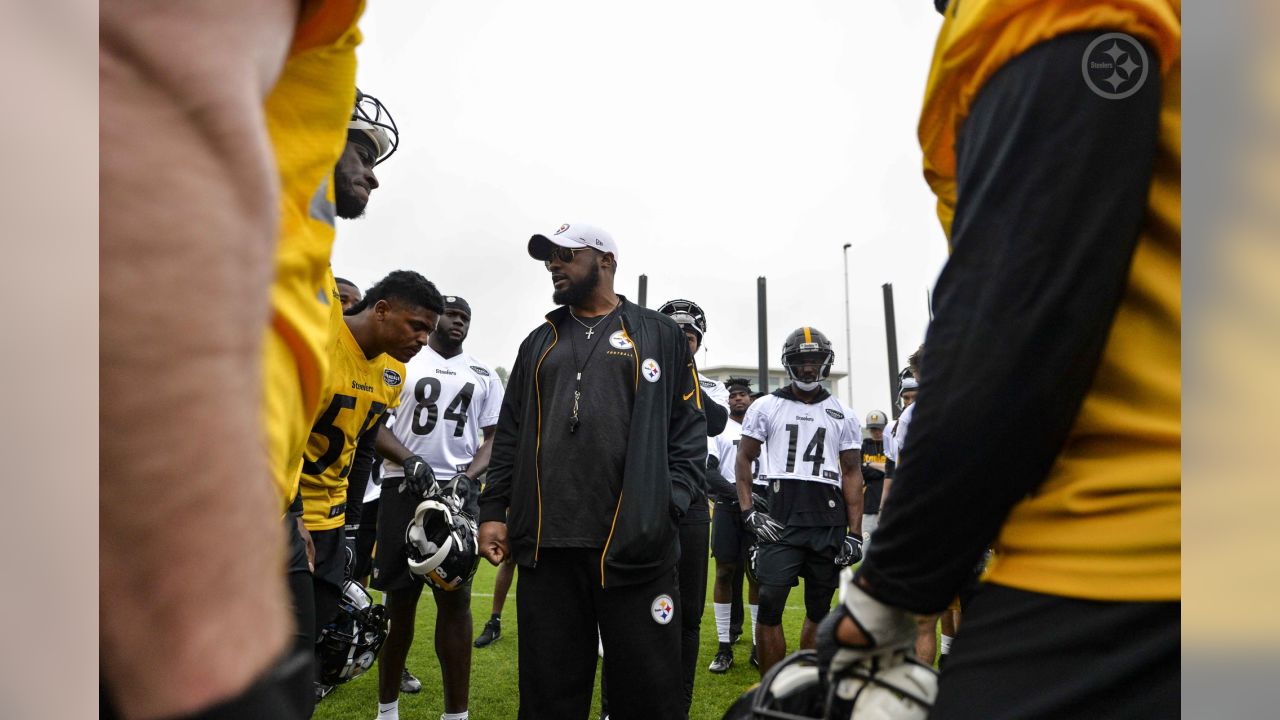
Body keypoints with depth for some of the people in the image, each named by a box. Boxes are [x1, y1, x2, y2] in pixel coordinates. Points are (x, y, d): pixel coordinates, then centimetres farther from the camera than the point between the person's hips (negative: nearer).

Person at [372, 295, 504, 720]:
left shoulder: (484, 376, 14)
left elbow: (494, 438, 11)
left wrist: (467, 476, -6)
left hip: (457, 489, 1)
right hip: (403, 485, -1)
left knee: (455, 598, 0)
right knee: (399, 597, 6)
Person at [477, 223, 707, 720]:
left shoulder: (659, 335, 6)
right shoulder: (539, 343, 19)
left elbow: (688, 433, 1)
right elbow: (509, 435, 17)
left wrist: (665, 512, -9)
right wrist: (493, 510, 7)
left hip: (633, 544, -3)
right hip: (545, 544, 4)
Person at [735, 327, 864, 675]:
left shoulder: (842, 415, 10)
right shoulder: (766, 407, 7)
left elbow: (852, 473, 10)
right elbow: (744, 459, 10)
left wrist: (854, 532, 4)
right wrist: (749, 512, -1)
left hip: (829, 524, 2)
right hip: (781, 520, -2)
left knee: (819, 610, 10)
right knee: (770, 606, -9)